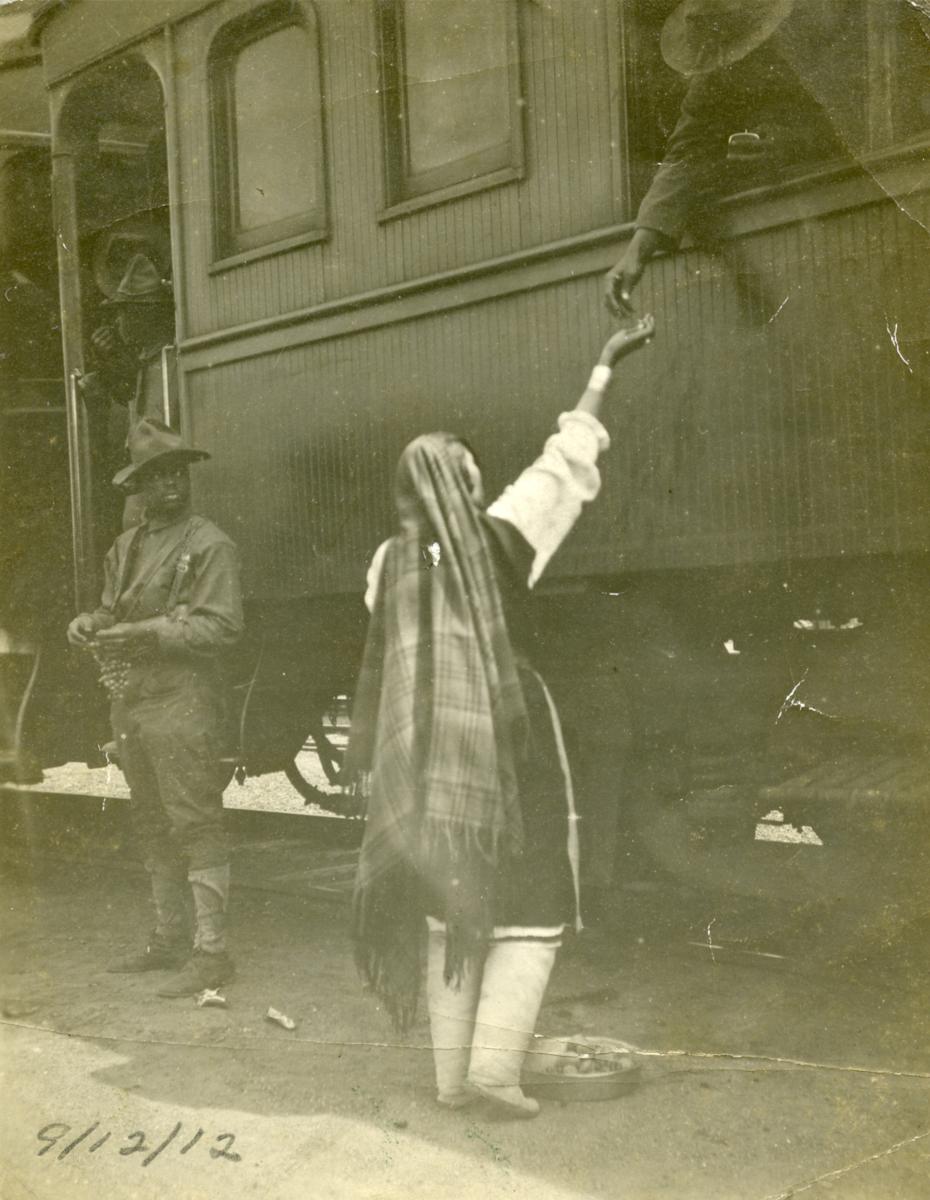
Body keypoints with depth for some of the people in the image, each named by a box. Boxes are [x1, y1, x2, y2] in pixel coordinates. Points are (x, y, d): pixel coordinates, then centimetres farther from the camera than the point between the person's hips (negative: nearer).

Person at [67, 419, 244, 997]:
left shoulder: (210, 545, -5)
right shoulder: (125, 547, 16)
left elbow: (223, 626, -13)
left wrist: (150, 632, -21)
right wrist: (90, 622, 1)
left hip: (183, 704, -8)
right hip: (130, 704, 8)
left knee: (195, 826, -7)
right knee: (153, 828, 15)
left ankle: (212, 951, -3)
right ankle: (170, 939, 27)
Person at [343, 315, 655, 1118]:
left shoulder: (393, 560, 3)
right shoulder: (501, 535, -6)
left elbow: (381, 666, 8)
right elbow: (567, 460, 3)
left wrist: (369, 759, 18)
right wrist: (604, 370, 13)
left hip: (427, 752, 4)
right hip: (507, 742, -4)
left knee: (452, 908, 13)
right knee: (531, 906, 6)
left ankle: (452, 1075, 16)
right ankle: (495, 1063, -4)